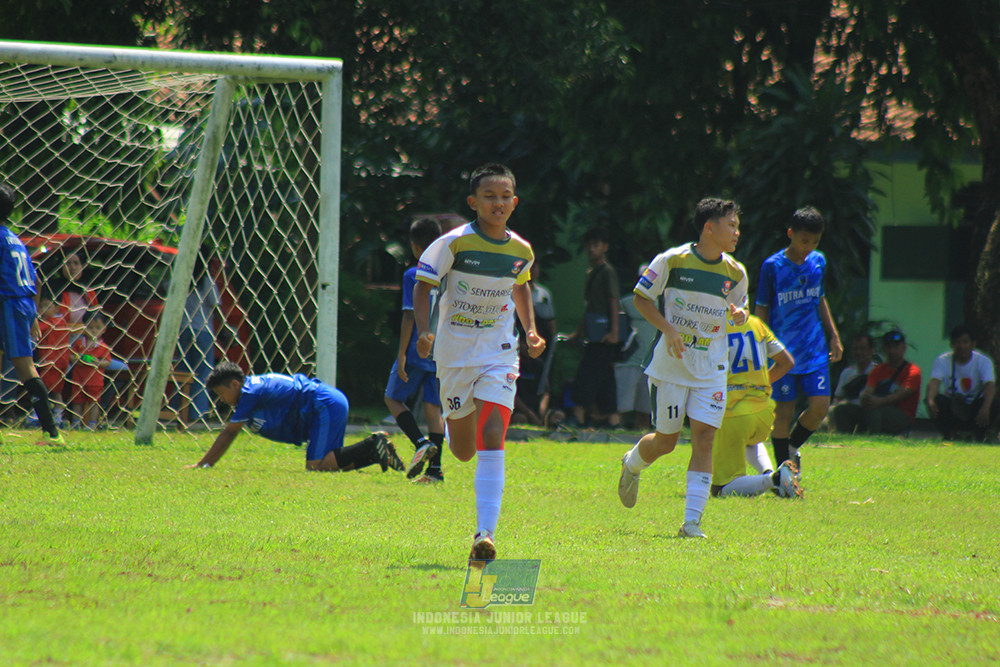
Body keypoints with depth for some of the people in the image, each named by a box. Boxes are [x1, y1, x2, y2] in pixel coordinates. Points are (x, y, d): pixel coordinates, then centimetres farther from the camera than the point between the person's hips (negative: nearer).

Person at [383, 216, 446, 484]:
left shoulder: (413, 276, -9)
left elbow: (409, 318, -12)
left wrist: (401, 355, -8)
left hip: (418, 351, -5)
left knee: (393, 397, 10)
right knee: (433, 407, 9)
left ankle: (422, 443, -11)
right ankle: (435, 467, 2)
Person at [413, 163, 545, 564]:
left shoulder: (521, 251, 1)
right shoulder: (454, 244, -10)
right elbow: (423, 285, -6)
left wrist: (531, 330, 9)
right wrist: (423, 330, -22)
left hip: (499, 354, 1)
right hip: (454, 352, -1)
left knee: (492, 441, -17)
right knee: (464, 451, 11)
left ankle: (485, 536, -23)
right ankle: (451, 429, 52)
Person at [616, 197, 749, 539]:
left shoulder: (735, 272, 3)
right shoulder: (672, 261, -9)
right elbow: (641, 297, -2)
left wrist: (739, 313, -6)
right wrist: (668, 329, -15)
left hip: (711, 368, 3)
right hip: (671, 365, -3)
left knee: (704, 437, -10)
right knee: (665, 440, 5)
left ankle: (692, 521, -9)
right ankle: (632, 464, 42)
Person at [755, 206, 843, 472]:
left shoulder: (818, 262, 7)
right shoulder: (772, 266, -6)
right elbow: (761, 310, -1)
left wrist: (833, 335, 19)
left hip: (815, 350, 4)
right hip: (783, 351, -4)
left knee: (820, 406, -6)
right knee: (784, 411, -2)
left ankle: (792, 447, 20)